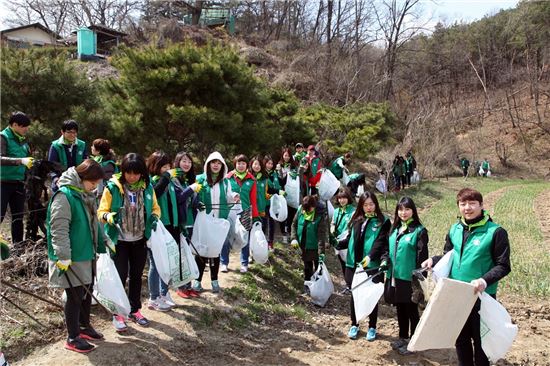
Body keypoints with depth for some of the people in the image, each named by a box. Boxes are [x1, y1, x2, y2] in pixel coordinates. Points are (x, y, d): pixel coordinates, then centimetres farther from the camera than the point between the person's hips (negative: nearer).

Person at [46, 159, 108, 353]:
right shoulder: (64, 196, -19)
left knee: (87, 293, 18)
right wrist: (64, 256, -26)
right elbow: (59, 230, -23)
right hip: (72, 259, -8)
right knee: (75, 296, 2)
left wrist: (103, 244, 23)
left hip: (88, 255, 9)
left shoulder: (87, 195, 9)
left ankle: (85, 326, 36)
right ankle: (73, 338, 16)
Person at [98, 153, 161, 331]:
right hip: (120, 240, -4)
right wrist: (110, 217, -31)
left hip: (140, 240, 4)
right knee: (121, 276, 0)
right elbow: (101, 212, -10)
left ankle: (135, 310, 31)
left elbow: (155, 208, 9)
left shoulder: (147, 187, -3)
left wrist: (154, 217, -13)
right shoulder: (112, 187, -14)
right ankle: (117, 313, 17)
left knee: (137, 275, 15)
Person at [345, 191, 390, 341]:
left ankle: (372, 328, 25)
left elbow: (381, 242, -16)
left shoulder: (383, 222, -5)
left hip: (373, 266, -4)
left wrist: (370, 256, -28)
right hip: (354, 264, 4)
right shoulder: (356, 220, 9)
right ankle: (354, 325, 30)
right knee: (354, 295, 13)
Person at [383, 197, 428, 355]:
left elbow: (422, 256, -12)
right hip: (394, 277, 6)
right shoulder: (394, 230, 9)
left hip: (410, 279, -6)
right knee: (400, 308, 17)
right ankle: (403, 337, 33)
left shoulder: (419, 231, -10)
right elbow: (388, 249, 18)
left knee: (411, 310, 6)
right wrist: (385, 260, -2)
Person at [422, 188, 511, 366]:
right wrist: (433, 260, -4)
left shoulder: (495, 232, -13)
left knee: (480, 340, 10)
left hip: (482, 296, -5)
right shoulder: (454, 229, 4)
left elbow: (503, 266, -11)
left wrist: (485, 281, -28)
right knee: (460, 338, 19)